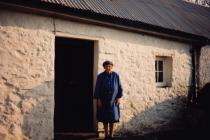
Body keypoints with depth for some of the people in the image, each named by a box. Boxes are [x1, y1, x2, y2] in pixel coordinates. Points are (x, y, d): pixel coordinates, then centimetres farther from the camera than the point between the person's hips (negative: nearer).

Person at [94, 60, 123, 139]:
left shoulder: (116, 75, 0)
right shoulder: (100, 76, -2)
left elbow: (120, 87, 3)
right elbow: (97, 88, -3)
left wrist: (119, 97, -4)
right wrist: (98, 99, -8)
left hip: (113, 100, 0)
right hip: (103, 100, 0)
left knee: (113, 118, 0)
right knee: (104, 118, 5)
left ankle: (111, 135, 9)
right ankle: (106, 135, 16)